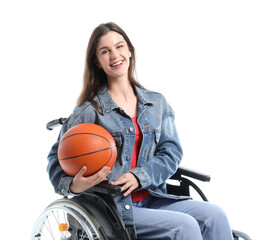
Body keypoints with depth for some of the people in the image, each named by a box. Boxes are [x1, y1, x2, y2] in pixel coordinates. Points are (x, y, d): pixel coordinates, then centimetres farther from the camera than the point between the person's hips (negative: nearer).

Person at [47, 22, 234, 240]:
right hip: (113, 208, -5)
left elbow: (171, 151, 6)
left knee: (214, 215, -17)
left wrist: (139, 176, -11)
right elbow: (58, 159, 2)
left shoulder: (157, 103, 12)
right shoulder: (90, 111, -2)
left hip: (152, 199, 5)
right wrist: (74, 186, -19)